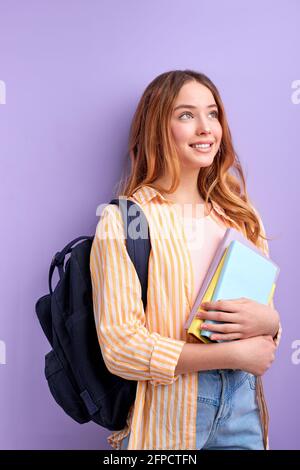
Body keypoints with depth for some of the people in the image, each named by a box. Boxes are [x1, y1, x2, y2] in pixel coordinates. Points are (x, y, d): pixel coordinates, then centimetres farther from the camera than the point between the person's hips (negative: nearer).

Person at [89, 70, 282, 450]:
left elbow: (267, 313, 12)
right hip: (167, 415, -4)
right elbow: (120, 345, -16)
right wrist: (232, 353, -16)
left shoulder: (240, 216, 6)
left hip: (242, 406, 5)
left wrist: (268, 321, -12)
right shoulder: (123, 220, -11)